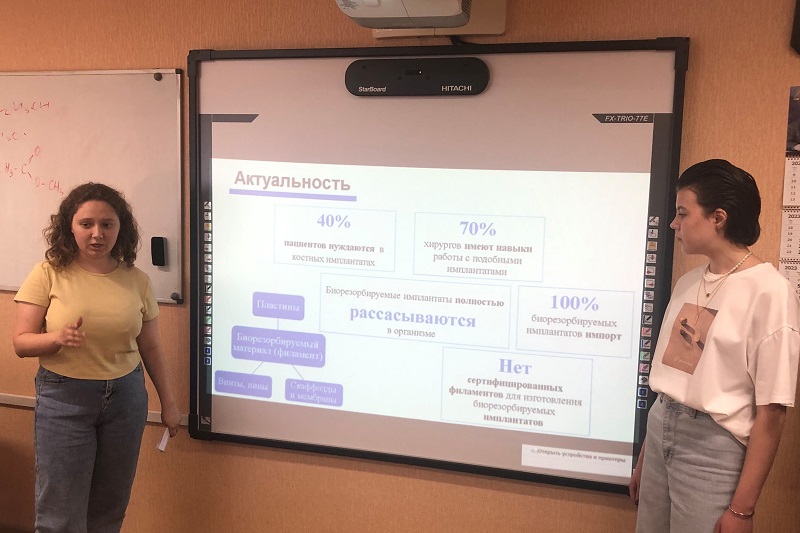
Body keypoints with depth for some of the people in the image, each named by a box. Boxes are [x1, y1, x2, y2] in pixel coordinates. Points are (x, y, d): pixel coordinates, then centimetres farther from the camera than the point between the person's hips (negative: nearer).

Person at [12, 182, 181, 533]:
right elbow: (21, 342, -7)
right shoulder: (49, 273, -7)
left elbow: (151, 347, 9)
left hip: (125, 396, 3)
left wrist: (167, 402, 12)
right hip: (63, 397, -3)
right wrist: (58, 338, -27)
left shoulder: (136, 280, 0)